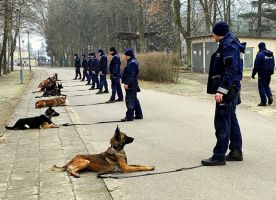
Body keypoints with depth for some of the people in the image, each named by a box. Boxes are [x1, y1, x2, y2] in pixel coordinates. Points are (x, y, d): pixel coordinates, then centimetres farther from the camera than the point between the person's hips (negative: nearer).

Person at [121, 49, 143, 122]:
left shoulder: (132, 63, -17)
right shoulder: (131, 62, 16)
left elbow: (131, 74, -24)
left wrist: (127, 83, -26)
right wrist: (126, 82, 22)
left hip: (131, 85, -11)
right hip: (132, 84, 11)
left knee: (130, 99, -8)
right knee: (134, 99, 16)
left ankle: (129, 116, -5)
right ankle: (139, 115, 24)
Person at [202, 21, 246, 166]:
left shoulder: (229, 46, -15)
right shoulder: (228, 45, 15)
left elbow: (231, 70, -24)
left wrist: (221, 90, -28)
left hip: (227, 89, -11)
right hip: (230, 89, 11)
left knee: (222, 122, -7)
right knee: (231, 120, 15)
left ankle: (219, 156, -2)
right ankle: (236, 152, 24)